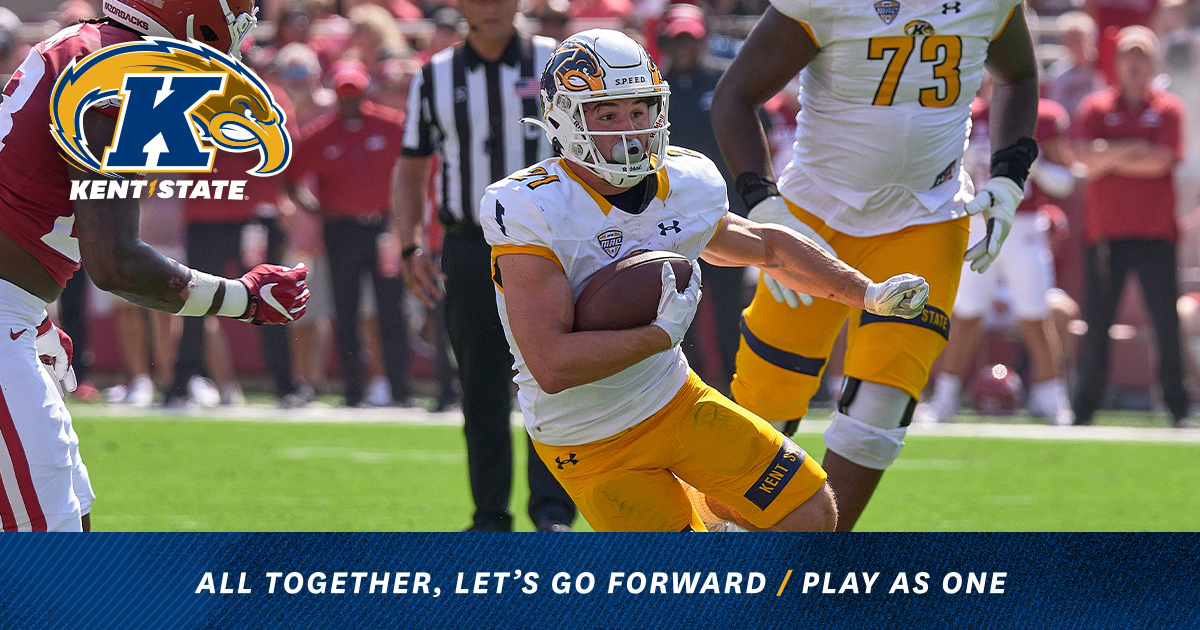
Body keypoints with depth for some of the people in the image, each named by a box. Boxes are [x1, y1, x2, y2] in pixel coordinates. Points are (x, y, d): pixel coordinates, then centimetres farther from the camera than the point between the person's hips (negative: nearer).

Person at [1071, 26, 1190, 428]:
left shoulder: (1168, 109, 6)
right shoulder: (1096, 108, 8)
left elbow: (1162, 160, -9)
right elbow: (1086, 155, -8)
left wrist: (1108, 160, -8)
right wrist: (1134, 149, -15)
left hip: (1155, 233, -1)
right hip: (1105, 234, 1)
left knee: (1167, 326, -2)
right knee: (1096, 326, 0)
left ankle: (1178, 410, 4)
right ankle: (1084, 412, 5)